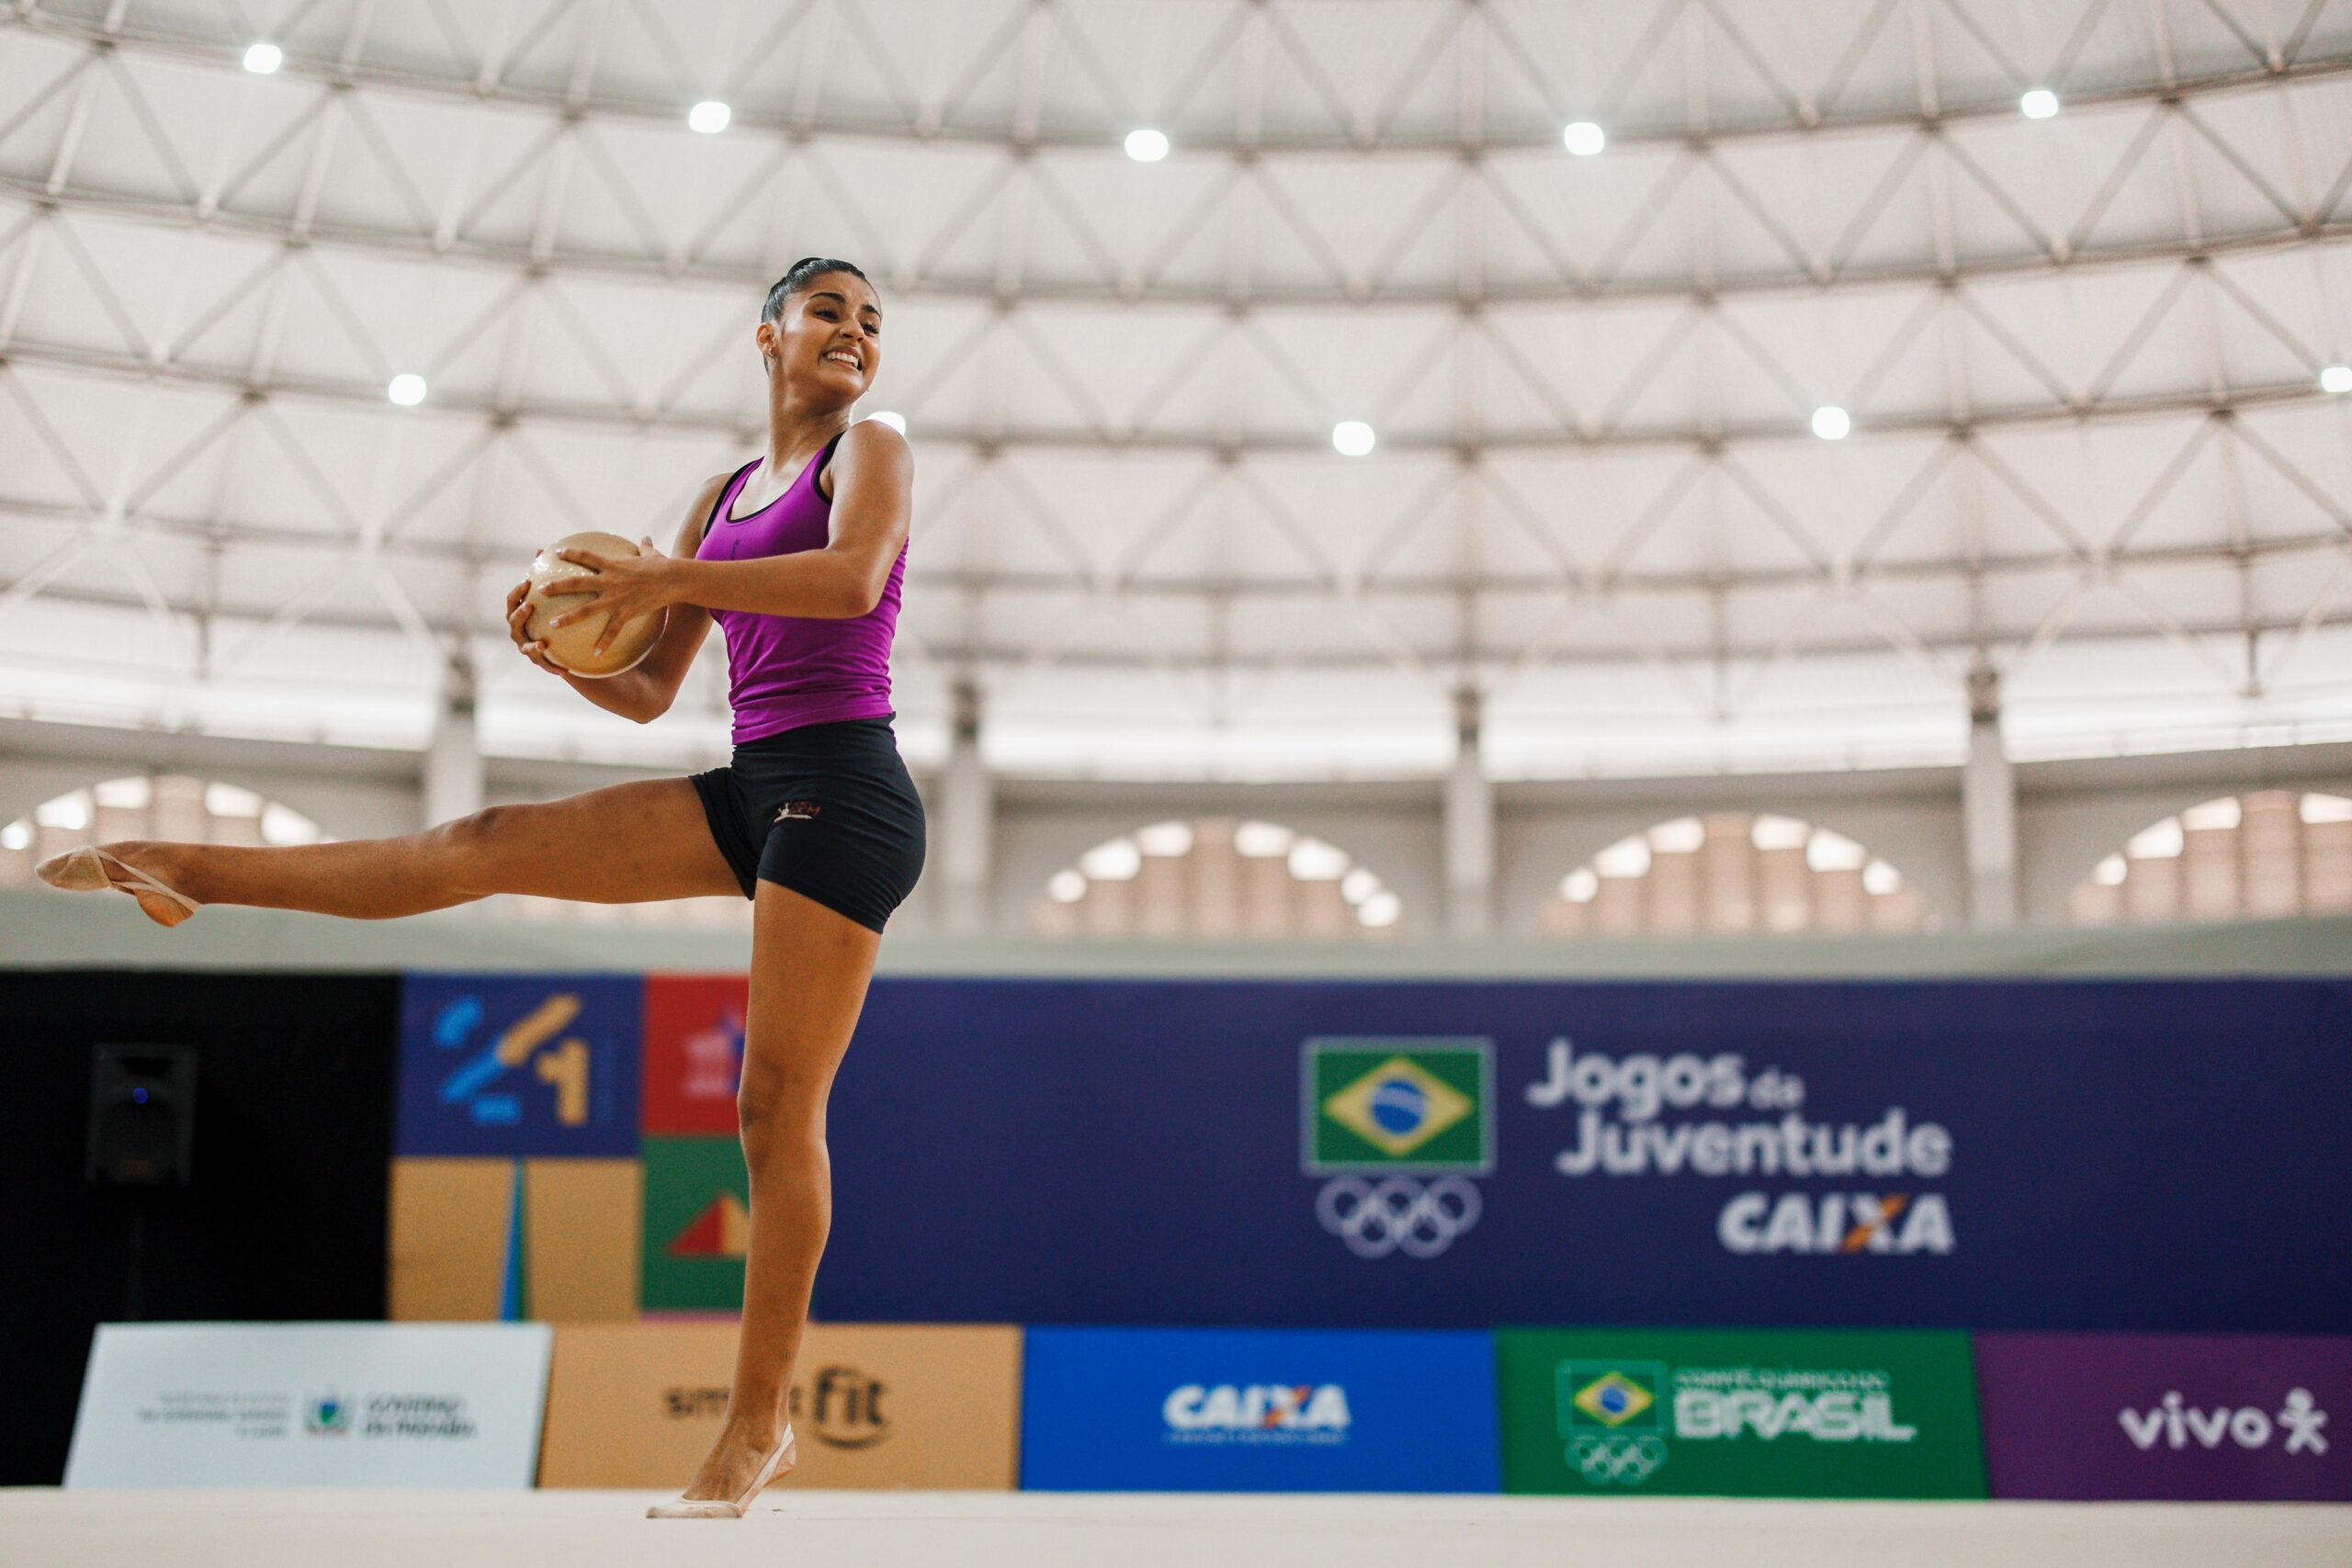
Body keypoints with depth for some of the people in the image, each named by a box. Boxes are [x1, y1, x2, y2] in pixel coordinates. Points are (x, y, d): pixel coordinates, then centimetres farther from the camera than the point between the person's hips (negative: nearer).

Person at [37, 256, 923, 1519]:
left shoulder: (872, 448, 4)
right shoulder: (723, 494, 21)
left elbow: (853, 575, -20)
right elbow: (647, 695, 21)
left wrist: (669, 579, -20)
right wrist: (562, 646, 1)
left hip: (843, 787, -6)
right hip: (748, 789, 6)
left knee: (777, 1108, -8)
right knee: (486, 845, 1)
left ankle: (757, 1427, -2)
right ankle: (189, 873, 10)